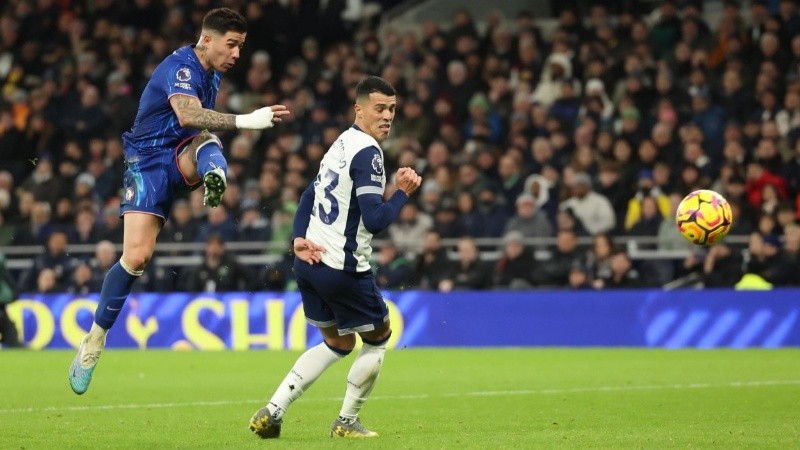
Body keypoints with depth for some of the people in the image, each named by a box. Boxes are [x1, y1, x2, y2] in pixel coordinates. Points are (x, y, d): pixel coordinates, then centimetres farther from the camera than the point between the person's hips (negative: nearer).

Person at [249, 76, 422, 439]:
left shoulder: (342, 144, 14)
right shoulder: (367, 152, -16)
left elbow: (309, 195, 18)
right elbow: (375, 220, -22)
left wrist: (299, 238, 7)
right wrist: (403, 193, -9)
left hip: (310, 261, 9)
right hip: (342, 269, -9)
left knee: (337, 343, 21)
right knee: (378, 337, 13)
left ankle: (272, 413, 10)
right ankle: (346, 422, 18)